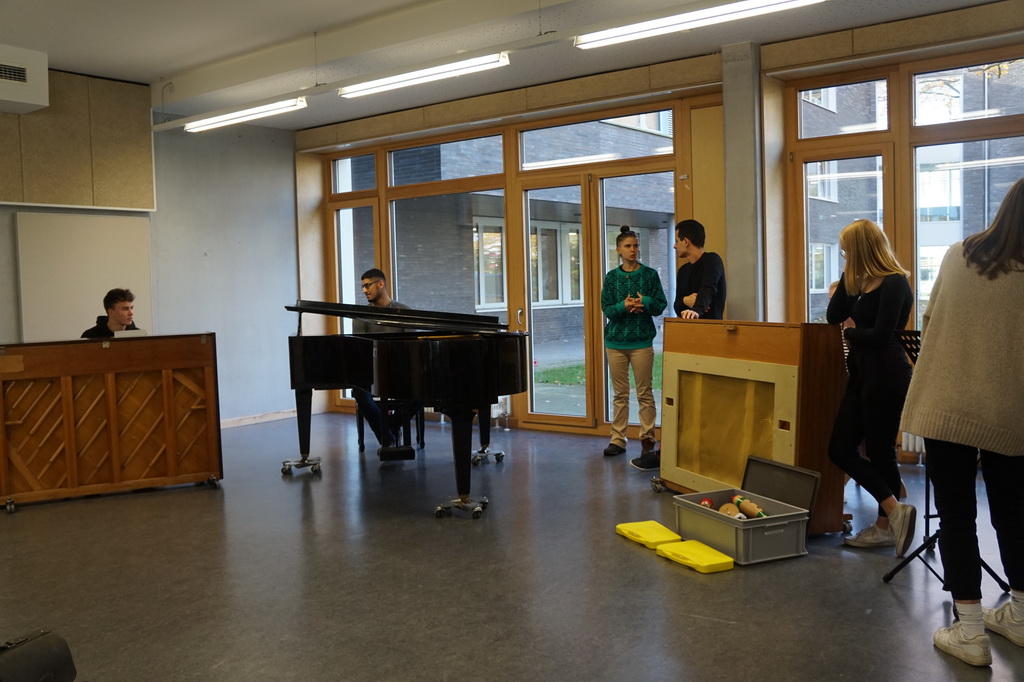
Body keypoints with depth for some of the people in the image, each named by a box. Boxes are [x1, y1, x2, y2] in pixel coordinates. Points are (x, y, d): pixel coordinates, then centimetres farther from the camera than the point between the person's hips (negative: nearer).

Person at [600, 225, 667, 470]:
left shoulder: (650, 274, 2)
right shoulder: (612, 277, 5)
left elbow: (661, 305, 1)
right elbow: (606, 308, -1)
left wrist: (645, 302, -18)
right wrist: (623, 306, -20)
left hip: (642, 340, -1)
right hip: (616, 340, 2)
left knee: (644, 393, 1)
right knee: (620, 394, 7)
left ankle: (647, 440, 8)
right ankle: (618, 439, 14)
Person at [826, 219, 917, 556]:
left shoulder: (894, 283, -13)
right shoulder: (863, 282, 13)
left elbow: (880, 335, -21)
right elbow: (834, 316, 7)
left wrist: (851, 332, -3)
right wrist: (847, 276, 2)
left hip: (886, 376, -9)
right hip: (862, 374, 9)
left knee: (879, 451, -1)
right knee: (841, 449, 5)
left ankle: (886, 525, 11)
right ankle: (894, 511, 8)